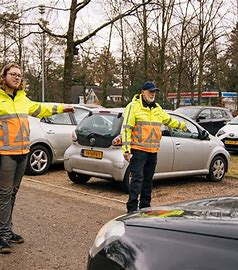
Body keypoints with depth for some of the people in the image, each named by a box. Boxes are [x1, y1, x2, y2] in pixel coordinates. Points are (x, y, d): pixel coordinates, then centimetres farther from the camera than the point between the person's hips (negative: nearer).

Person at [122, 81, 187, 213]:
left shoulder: (157, 108, 17)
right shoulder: (134, 106, -6)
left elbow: (168, 120, 36)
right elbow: (126, 128, -11)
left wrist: (181, 125, 48)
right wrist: (126, 149, -17)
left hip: (153, 151, 7)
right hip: (138, 150, -7)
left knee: (148, 179, 13)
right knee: (137, 179, -10)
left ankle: (145, 206, 23)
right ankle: (132, 208, -7)